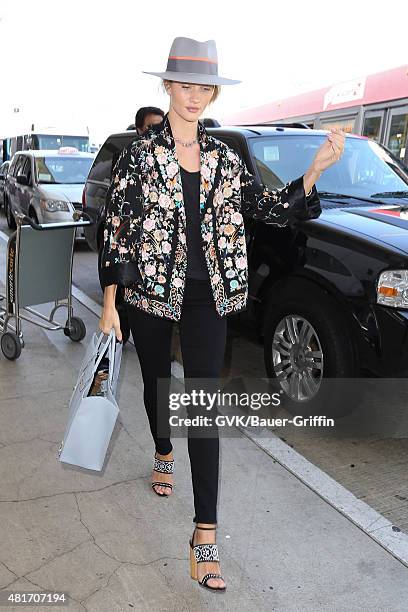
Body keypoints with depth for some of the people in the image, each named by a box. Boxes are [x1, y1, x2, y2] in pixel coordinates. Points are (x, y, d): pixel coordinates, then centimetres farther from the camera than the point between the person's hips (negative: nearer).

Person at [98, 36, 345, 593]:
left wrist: (316, 170, -12)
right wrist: (110, 304, -7)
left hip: (207, 294, 1)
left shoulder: (224, 159, 5)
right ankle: (164, 455, 51)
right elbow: (116, 230, -4)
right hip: (149, 291, 0)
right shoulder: (139, 155, -3)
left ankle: (205, 535, 3)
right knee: (157, 383, 18)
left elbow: (272, 209, 4)